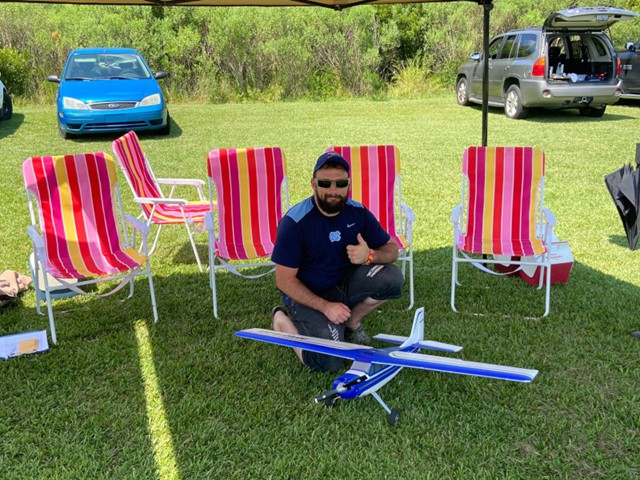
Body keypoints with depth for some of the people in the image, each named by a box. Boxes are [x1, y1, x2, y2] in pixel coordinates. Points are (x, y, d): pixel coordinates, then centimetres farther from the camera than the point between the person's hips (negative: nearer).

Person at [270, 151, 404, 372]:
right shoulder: (294, 222, -21)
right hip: (307, 296, -5)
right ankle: (282, 321, 7)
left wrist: (370, 255, -23)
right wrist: (326, 306, -23)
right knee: (328, 363, -22)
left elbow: (392, 249, 1)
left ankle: (351, 322, 7)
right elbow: (285, 280, -18)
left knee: (391, 277, -20)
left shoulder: (358, 212, -7)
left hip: (344, 285, 5)